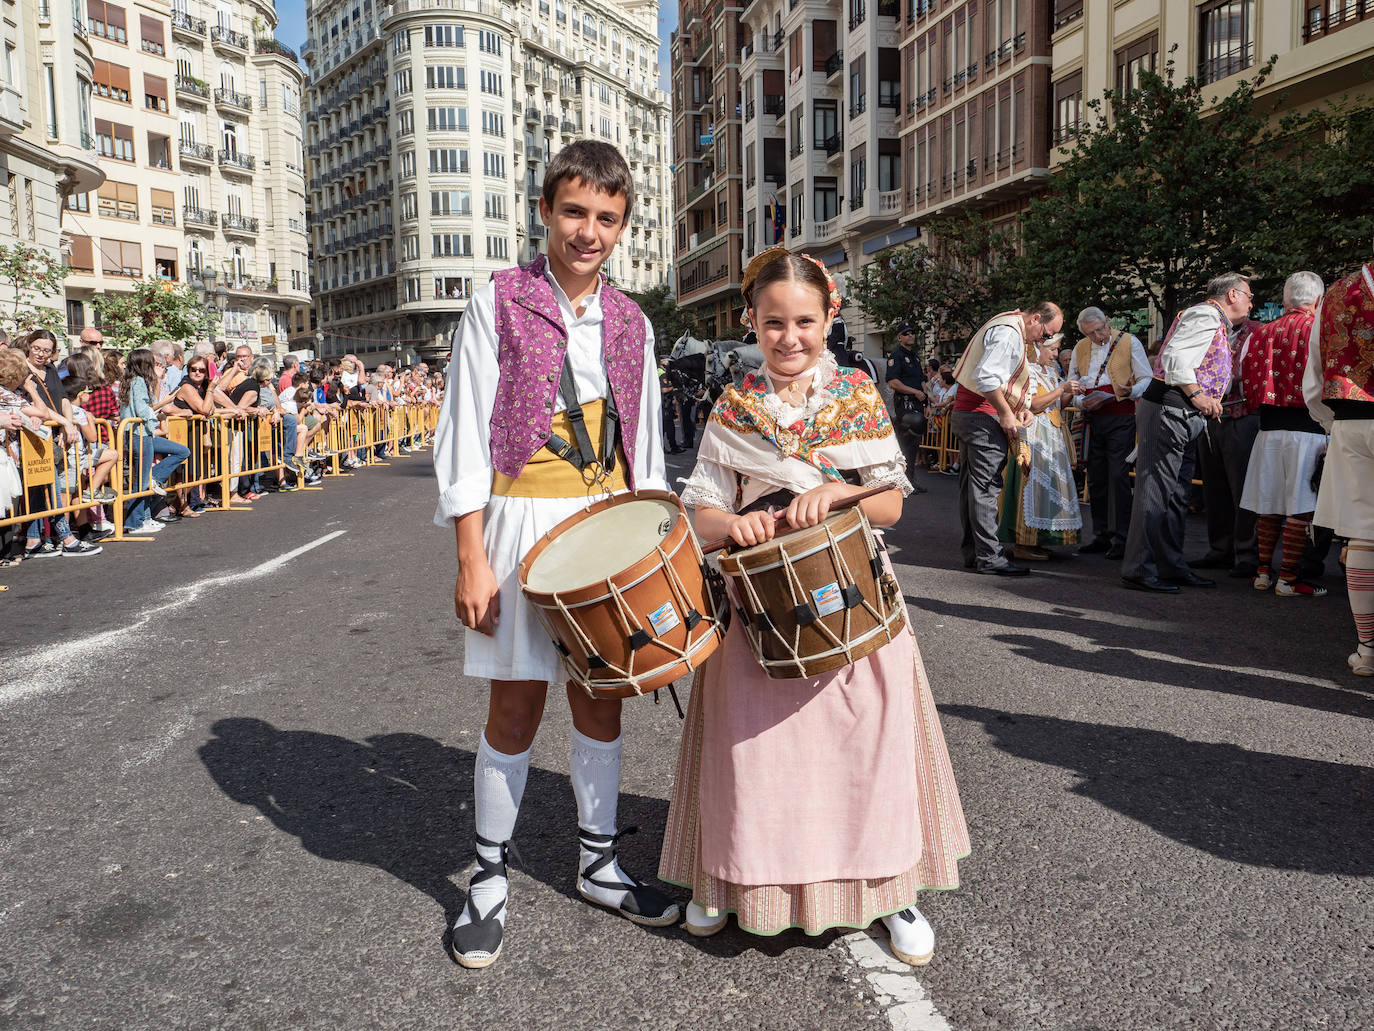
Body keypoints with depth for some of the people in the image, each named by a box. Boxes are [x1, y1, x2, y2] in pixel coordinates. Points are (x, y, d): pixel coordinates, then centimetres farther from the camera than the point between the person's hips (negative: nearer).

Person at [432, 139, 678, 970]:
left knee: (600, 700, 11)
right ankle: (490, 880, 22)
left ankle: (598, 862, 29)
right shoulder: (497, 306, -4)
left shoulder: (631, 324, 9)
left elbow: (644, 450, 13)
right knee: (517, 708, 3)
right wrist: (473, 561, -13)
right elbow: (466, 440, -7)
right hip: (523, 524, -4)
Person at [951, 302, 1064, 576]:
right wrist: (1006, 414, -17)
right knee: (986, 486, -10)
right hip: (983, 417, -11)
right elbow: (985, 376, -23)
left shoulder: (1011, 331, 22)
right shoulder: (1009, 332, -12)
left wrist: (1021, 407, 14)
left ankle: (972, 553, 16)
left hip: (966, 414, 11)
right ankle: (989, 556, -8)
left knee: (971, 486, 10)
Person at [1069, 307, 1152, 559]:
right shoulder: (1080, 348, 12)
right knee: (1095, 477, 7)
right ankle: (1101, 536, 15)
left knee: (1118, 475, -11)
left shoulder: (1129, 342, 0)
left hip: (1121, 418, -5)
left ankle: (1120, 538, -7)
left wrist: (1130, 391, -22)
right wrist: (1082, 402, -3)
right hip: (1092, 419, 5)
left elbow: (1147, 379, -1)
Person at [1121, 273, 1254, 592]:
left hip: (1182, 415, 11)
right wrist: (1197, 395, -23)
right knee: (1156, 488, -11)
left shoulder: (1218, 325, 26)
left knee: (1176, 493, 12)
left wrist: (1210, 399, 14)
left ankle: (1172, 567, 18)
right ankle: (1140, 569, -10)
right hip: (1167, 408, -11)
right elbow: (1174, 357, -20)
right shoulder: (1206, 315, -7)